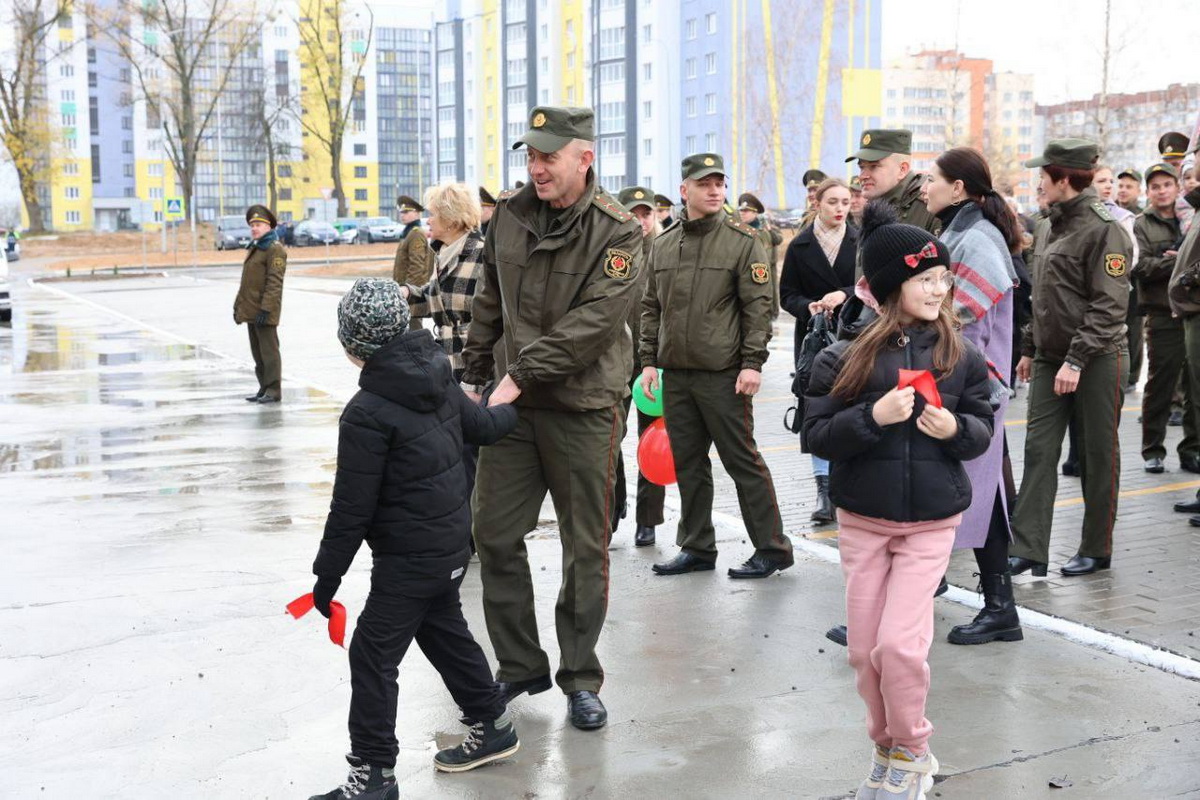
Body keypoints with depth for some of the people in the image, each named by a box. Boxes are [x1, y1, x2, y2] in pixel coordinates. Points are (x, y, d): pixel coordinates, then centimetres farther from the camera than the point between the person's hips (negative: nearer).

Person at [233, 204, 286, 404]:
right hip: (251, 311, 9)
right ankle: (264, 389, 20)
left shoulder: (274, 249, -10)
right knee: (258, 353, 13)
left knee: (269, 351, -5)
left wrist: (266, 309, -23)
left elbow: (274, 282, -18)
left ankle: (274, 391, -1)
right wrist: (238, 306, 19)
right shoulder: (253, 248, 20)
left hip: (265, 312, -9)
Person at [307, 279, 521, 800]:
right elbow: (483, 427, 21)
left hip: (408, 559, -9)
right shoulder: (439, 382, 2)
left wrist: (327, 576, -9)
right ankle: (492, 727, 38)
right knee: (445, 632, 24)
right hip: (451, 544, 9)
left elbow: (352, 509, -18)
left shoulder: (366, 414, -21)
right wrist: (514, 409, 43)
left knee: (372, 654, -1)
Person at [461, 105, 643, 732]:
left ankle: (581, 679, 20)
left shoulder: (617, 232, -11)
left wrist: (522, 373, -24)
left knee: (585, 548, 5)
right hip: (511, 403, 5)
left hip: (583, 407, -5)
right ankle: (520, 666, 24)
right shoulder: (509, 214, 5)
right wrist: (475, 376, 15)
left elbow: (594, 320, -21)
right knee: (495, 534, 7)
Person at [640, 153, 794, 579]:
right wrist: (649, 359, 9)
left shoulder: (742, 241, -4)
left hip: (724, 374, -5)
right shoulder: (663, 245, 11)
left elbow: (758, 307, -7)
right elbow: (651, 307, 16)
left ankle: (772, 548, 8)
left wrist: (752, 363, -14)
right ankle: (697, 547, 23)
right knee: (688, 463, 12)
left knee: (742, 461, -1)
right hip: (675, 373, 6)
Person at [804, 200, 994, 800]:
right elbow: (815, 434, -7)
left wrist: (955, 428, -16)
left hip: (931, 523, -1)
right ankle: (886, 747, 32)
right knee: (864, 650, 7)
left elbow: (982, 430, 6)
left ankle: (912, 751, 15)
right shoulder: (844, 358, -6)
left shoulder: (962, 357, -2)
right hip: (862, 520, 1)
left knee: (900, 645, -11)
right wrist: (873, 417, -22)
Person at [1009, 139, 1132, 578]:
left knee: (1099, 455, 5)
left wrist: (1076, 359, -23)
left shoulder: (1104, 228, -12)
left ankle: (1096, 550, 16)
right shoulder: (1056, 226, 14)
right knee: (1039, 451, 1)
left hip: (1098, 361, -8)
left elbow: (1109, 305, -18)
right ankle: (1028, 551, 2)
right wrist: (1030, 349, 19)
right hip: (1051, 359, 8)